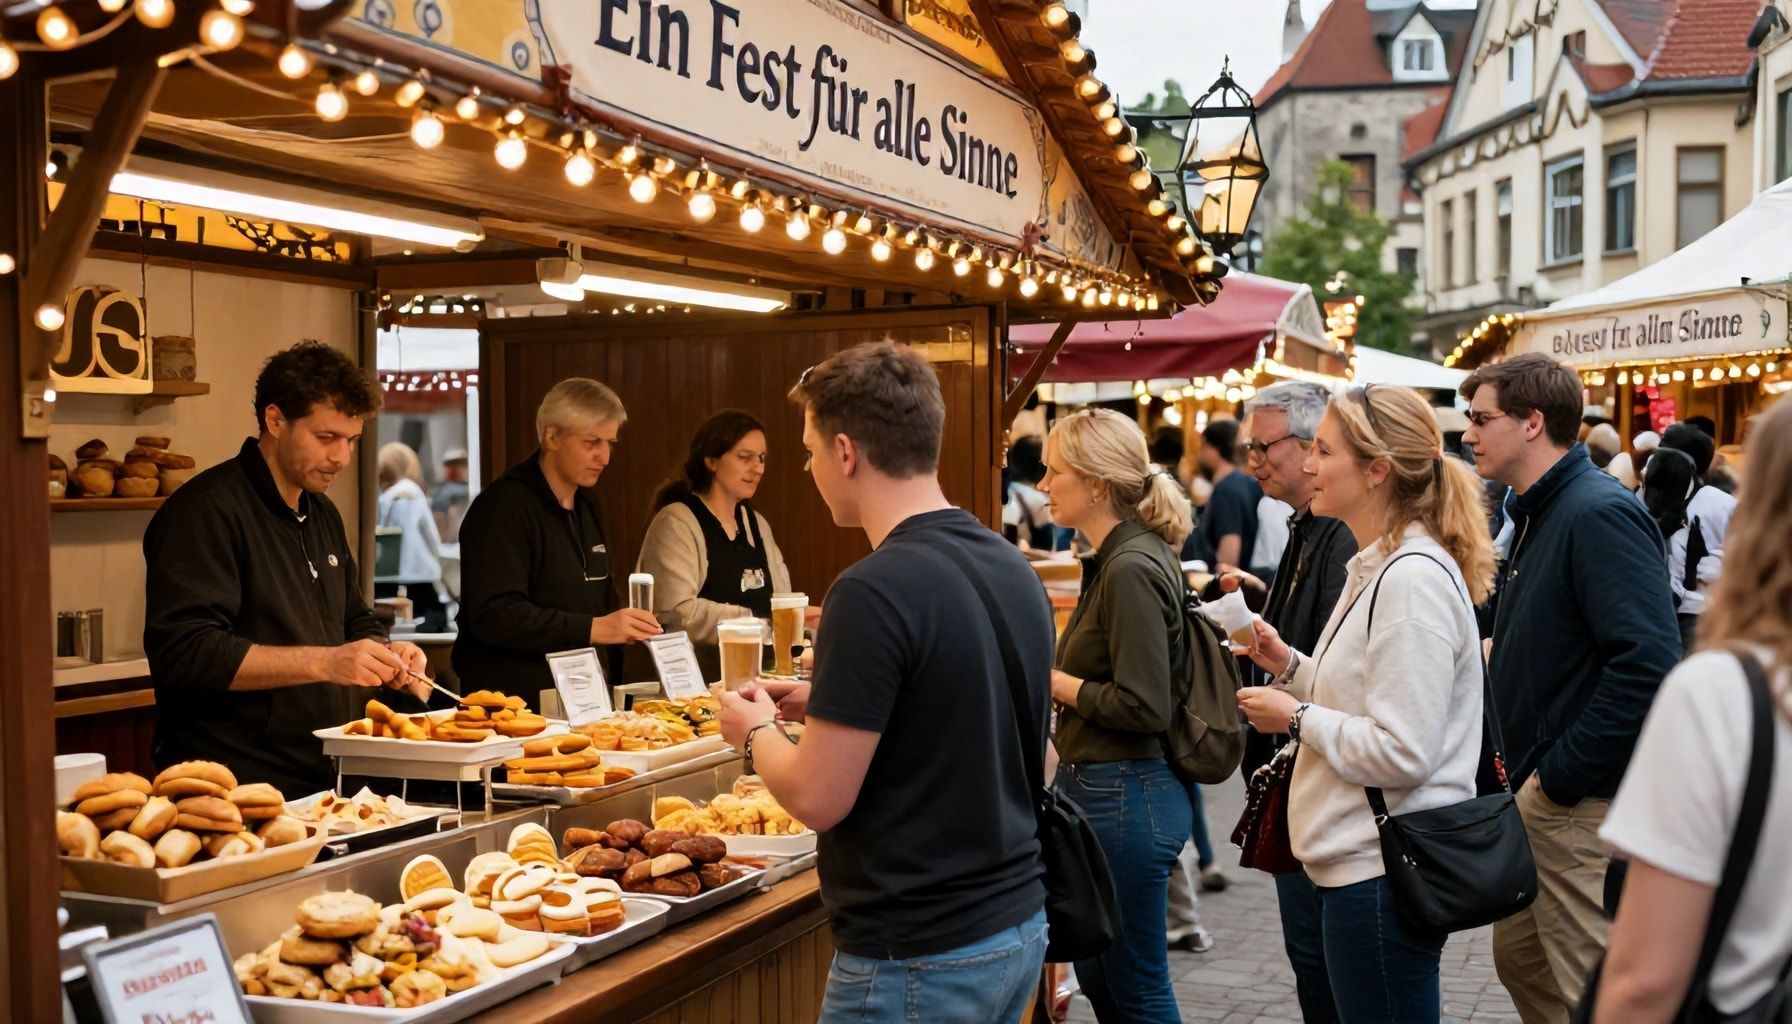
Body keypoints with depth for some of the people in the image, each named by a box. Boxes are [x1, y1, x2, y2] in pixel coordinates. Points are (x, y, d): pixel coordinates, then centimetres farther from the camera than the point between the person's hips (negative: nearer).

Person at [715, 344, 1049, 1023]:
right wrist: (830, 704, 13)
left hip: (920, 958, -8)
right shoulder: (1012, 568, 3)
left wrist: (756, 731, 0)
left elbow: (817, 798, -19)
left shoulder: (874, 591, -22)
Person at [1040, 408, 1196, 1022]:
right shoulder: (1117, 559, 10)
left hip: (1123, 797, -10)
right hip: (1103, 786, 10)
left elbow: (1143, 706, -24)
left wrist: (1052, 681, -13)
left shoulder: (1133, 568, -20)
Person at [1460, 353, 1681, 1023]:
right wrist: (1512, 755, 12)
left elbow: (1648, 661, -28)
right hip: (1533, 795, 10)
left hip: (1583, 805, -10)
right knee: (1520, 960, 21)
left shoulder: (1599, 513, -18)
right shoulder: (1537, 515, 12)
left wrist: (1560, 777, -22)